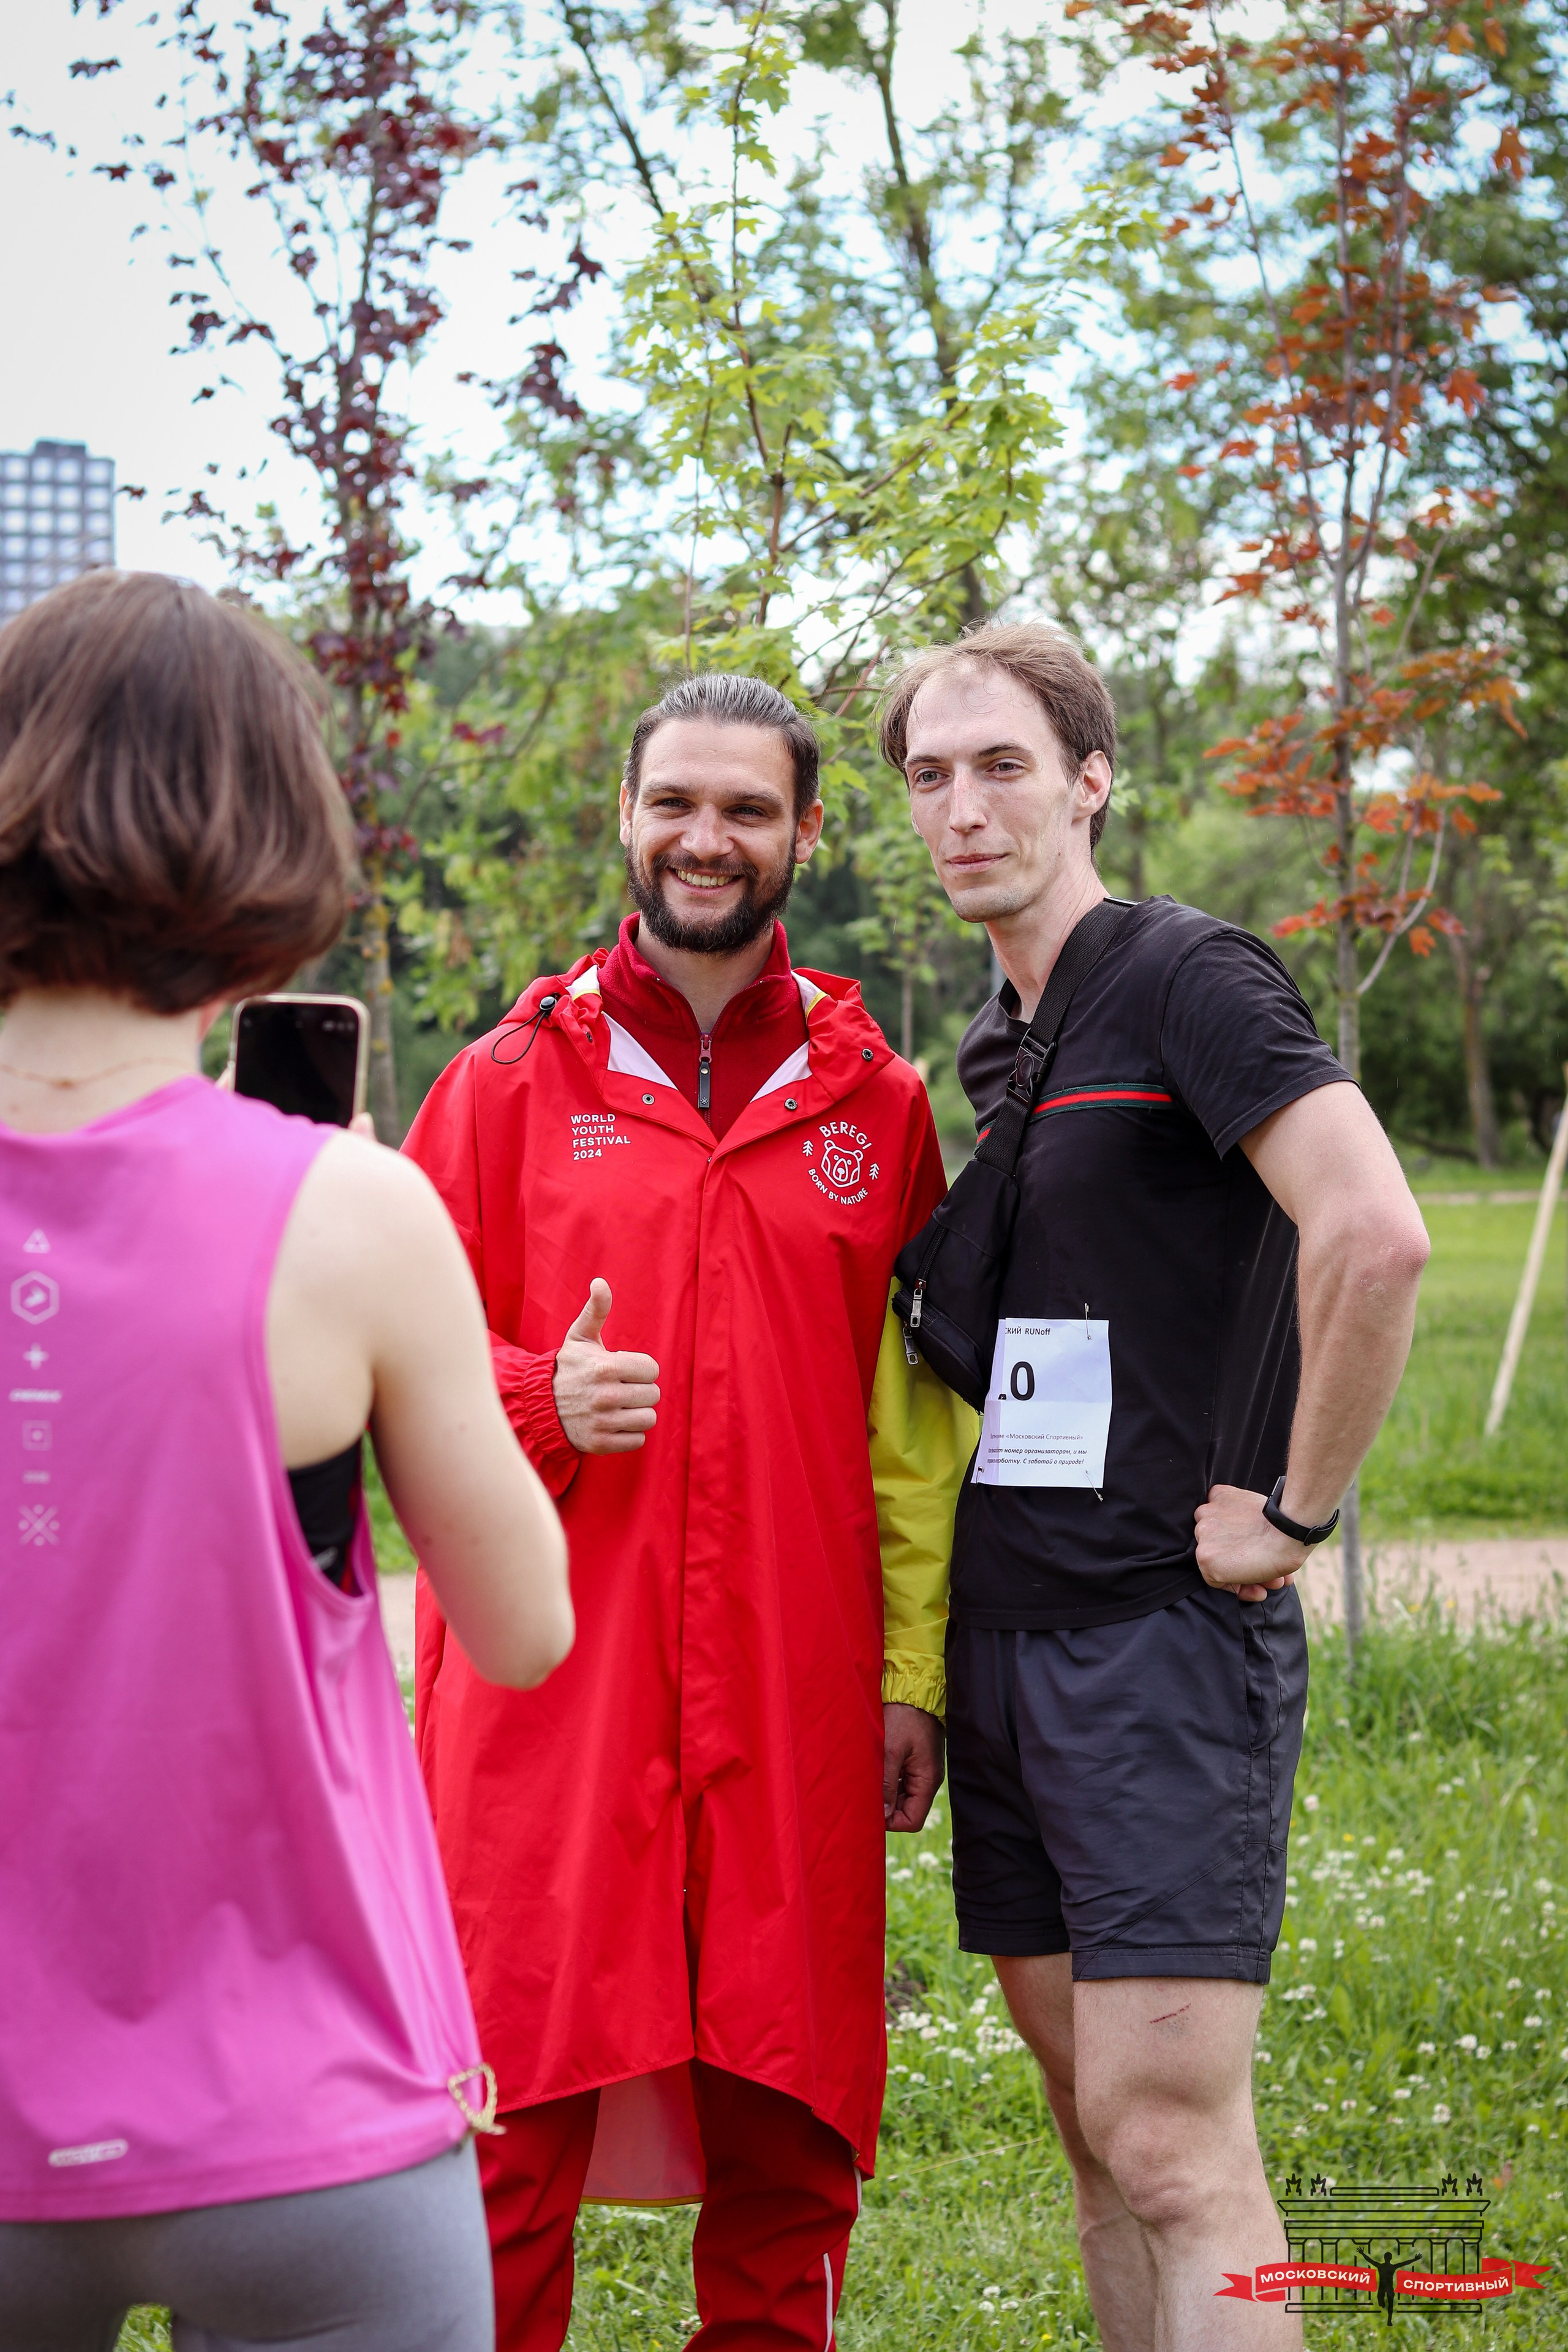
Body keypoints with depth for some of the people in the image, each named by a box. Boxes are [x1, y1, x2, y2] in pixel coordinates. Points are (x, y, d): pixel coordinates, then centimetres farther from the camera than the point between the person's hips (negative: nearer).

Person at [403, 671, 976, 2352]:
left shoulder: (872, 1102, 10)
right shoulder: (516, 1079, 6)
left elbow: (913, 1416, 12)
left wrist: (916, 1672, 7)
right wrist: (542, 1395, -11)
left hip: (794, 1690, 2)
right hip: (549, 1675, -1)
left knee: (788, 2109, 6)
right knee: (517, 2110, -3)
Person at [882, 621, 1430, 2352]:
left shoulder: (1187, 979, -10)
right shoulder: (993, 1043, 16)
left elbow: (1375, 1237, -25)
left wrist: (1294, 1512, -17)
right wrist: (919, 1657, 17)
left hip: (1162, 1634, -8)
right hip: (1004, 1632, 8)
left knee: (1170, 2136, -10)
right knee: (1096, 2123, 12)